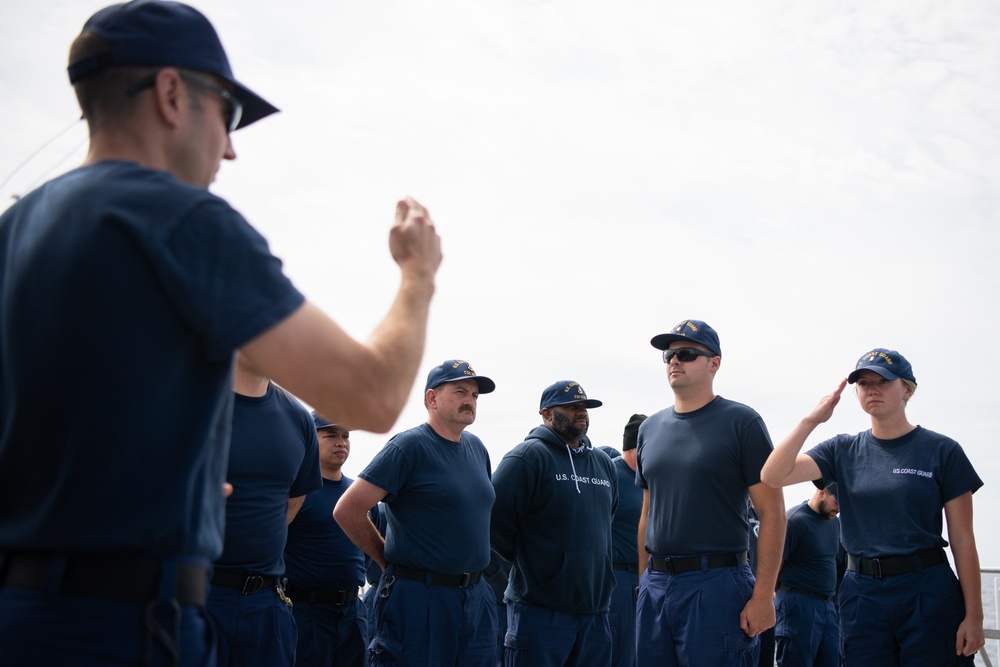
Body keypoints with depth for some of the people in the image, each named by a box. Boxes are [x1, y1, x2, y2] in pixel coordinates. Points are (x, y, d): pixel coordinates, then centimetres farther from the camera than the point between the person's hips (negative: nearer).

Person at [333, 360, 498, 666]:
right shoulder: (409, 445, -10)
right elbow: (347, 510, -14)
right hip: (420, 597, -7)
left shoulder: (477, 447, 12)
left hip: (477, 596, 7)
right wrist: (389, 560, -4)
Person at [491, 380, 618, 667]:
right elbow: (494, 518, -15)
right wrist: (528, 560, -4)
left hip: (596, 611, 7)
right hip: (540, 611, -7)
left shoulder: (604, 463, 15)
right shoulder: (529, 456, -9)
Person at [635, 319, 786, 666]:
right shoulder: (650, 428, 13)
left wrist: (762, 596, -13)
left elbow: (772, 512, -8)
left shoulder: (741, 422, -4)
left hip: (716, 585, -5)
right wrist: (644, 582, 13)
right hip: (655, 585, 6)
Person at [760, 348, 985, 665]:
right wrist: (811, 420, -12)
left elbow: (962, 540, -2)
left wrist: (974, 617, -6)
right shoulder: (843, 451, 7)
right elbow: (773, 476, -6)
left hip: (928, 592, -3)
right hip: (862, 594, 3)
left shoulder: (942, 451, -2)